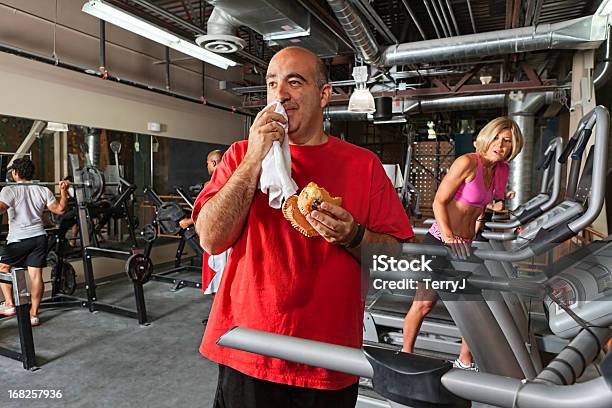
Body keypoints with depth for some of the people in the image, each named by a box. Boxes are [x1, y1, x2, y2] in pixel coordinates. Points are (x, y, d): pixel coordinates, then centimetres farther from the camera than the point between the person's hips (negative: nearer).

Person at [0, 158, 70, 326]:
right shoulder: (42, 190, 8)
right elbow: (60, 209, 11)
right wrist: (64, 191, 17)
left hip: (19, 239, -4)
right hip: (40, 237, 4)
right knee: (36, 275, 5)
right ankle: (34, 314, 9)